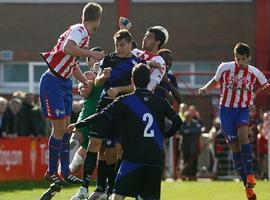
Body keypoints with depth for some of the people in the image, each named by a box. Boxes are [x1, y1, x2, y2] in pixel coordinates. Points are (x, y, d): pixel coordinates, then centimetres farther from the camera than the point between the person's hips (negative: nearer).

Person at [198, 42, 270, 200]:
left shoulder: (255, 73, -1)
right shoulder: (224, 68, -3)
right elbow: (215, 82, 14)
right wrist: (205, 89, -3)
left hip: (243, 110, 0)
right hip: (226, 109, 1)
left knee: (242, 135, -30)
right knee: (234, 145, -3)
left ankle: (250, 174, -28)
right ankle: (247, 184, 4)